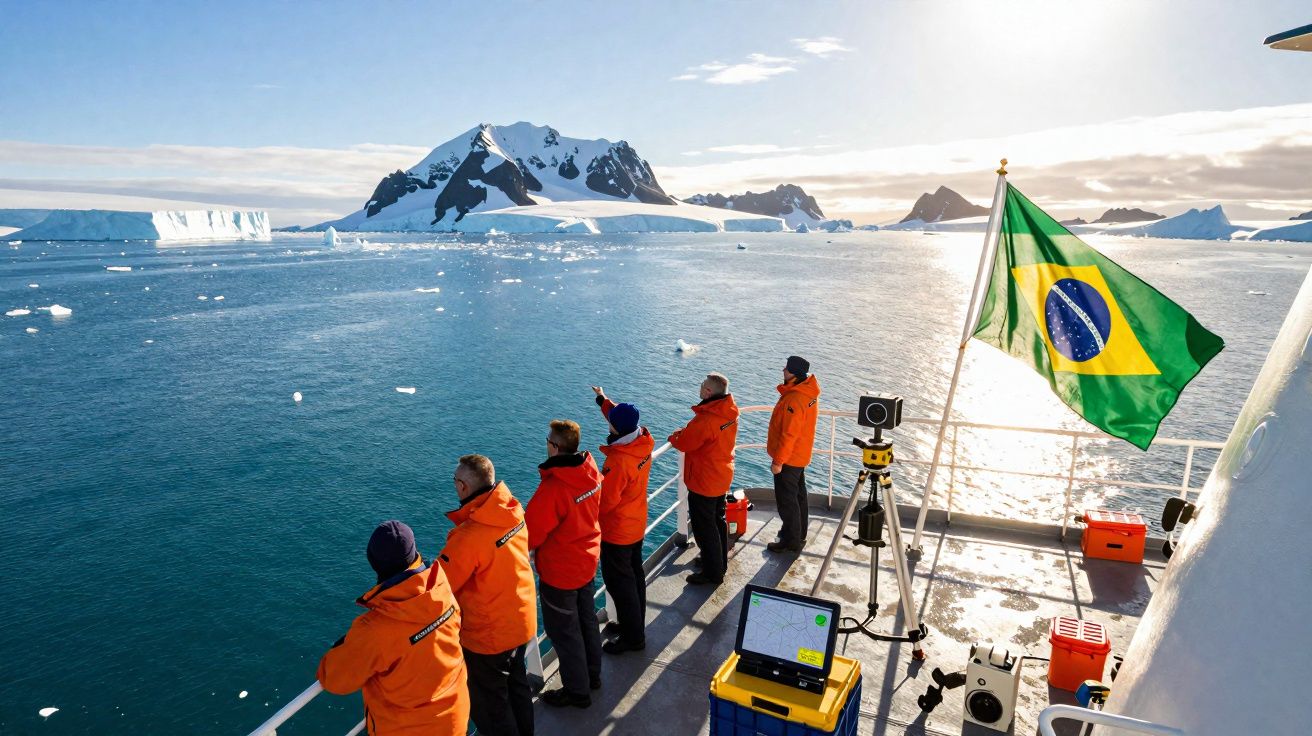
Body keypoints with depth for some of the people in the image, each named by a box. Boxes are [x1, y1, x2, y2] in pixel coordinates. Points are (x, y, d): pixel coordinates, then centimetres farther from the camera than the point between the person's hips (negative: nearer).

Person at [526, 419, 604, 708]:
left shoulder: (552, 488, -33)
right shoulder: (591, 473, -10)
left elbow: (530, 535, -23)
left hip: (560, 571, -7)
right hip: (588, 561, 7)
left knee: (563, 631, 14)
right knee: (587, 620, 25)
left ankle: (577, 691, 31)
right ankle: (592, 675, 44)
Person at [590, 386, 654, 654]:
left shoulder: (618, 461, -34)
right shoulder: (644, 442, -10)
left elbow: (604, 501, -25)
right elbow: (623, 418, 10)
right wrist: (603, 399, 22)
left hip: (616, 531, -9)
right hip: (637, 526, 9)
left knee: (619, 583, 8)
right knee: (634, 575, 23)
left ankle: (633, 638, 21)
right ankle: (635, 624, 41)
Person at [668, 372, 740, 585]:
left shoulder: (706, 419, -31)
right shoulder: (730, 412, -3)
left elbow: (683, 443, -22)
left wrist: (674, 436, -1)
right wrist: (686, 432, 0)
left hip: (703, 482, -9)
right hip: (723, 477, 9)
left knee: (704, 527, 6)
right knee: (717, 520, 24)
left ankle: (713, 573, 18)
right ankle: (720, 561, 41)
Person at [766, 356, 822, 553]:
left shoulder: (795, 400, -29)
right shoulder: (808, 392, 3)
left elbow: (789, 435, -27)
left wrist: (778, 460, -20)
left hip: (789, 458, -10)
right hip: (800, 455, 10)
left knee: (786, 499, 2)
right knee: (798, 494, 20)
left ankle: (791, 541, 12)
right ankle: (798, 533, 35)